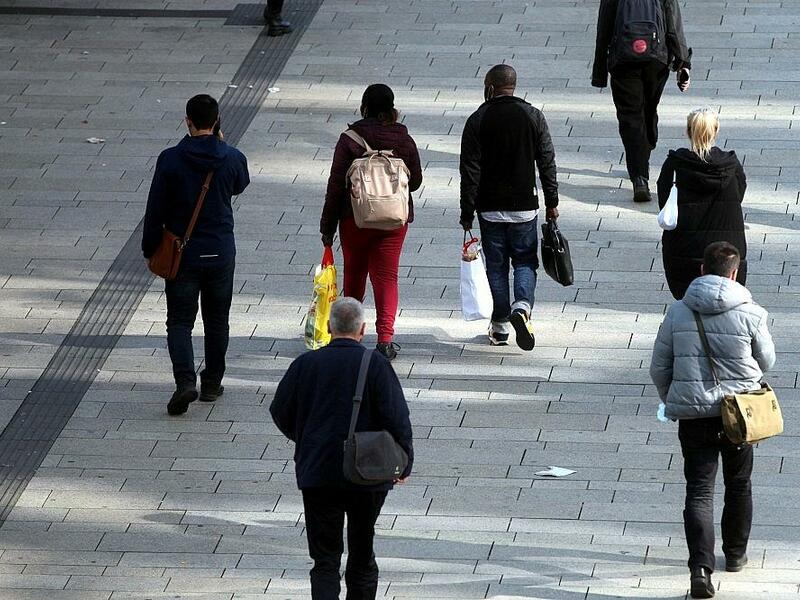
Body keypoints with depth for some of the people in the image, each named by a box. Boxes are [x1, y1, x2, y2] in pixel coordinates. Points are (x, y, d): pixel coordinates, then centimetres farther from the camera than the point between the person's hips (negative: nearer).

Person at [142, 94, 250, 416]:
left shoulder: (171, 160, -12)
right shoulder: (232, 158, -7)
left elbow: (156, 209, -8)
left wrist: (150, 250, 4)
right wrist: (220, 143, 14)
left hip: (182, 253, -2)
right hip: (221, 253, 2)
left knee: (180, 321, 2)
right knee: (216, 320, 16)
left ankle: (185, 380, -16)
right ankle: (212, 382, 23)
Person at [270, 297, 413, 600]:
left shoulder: (306, 364, -3)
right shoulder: (375, 365, -9)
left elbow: (280, 413, 6)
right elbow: (397, 418, -11)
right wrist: (405, 462, 4)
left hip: (317, 475, 0)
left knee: (325, 559, 3)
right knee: (362, 553, 17)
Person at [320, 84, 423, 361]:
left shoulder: (350, 139, -9)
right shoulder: (404, 141, -3)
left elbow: (336, 184, -8)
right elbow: (416, 180, 6)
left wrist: (328, 226, -1)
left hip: (354, 219, -1)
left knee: (354, 273, 17)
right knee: (387, 277, 3)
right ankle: (385, 338, -9)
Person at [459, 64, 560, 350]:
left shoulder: (478, 120, -6)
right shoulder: (533, 116, -1)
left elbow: (470, 171, -6)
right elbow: (547, 163, 0)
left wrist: (467, 212, -1)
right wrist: (552, 203, 9)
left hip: (490, 208, -1)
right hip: (524, 206, 1)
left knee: (496, 265, 9)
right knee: (525, 261, 11)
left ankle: (499, 326, 12)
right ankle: (522, 306, -15)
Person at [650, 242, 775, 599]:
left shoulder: (678, 313, -4)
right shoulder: (750, 314, -10)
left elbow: (659, 368, 4)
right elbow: (766, 361, 4)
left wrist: (672, 401, 22)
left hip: (693, 414, 0)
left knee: (699, 491, 0)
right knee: (738, 485, 21)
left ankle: (701, 568, -15)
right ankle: (735, 553, 36)